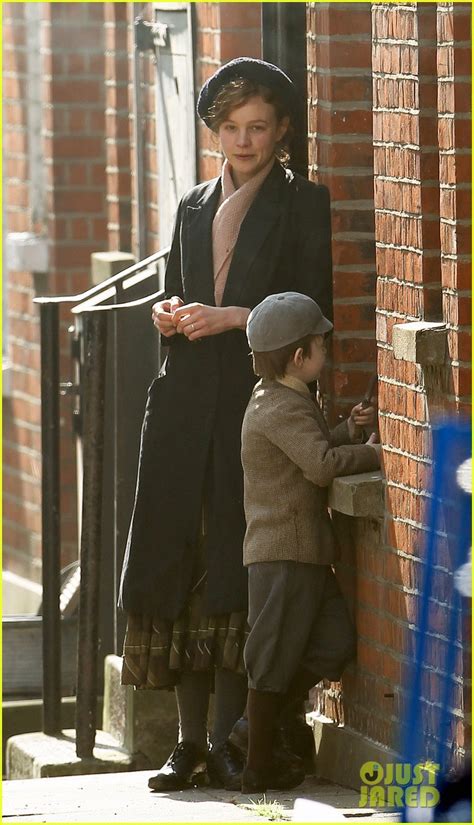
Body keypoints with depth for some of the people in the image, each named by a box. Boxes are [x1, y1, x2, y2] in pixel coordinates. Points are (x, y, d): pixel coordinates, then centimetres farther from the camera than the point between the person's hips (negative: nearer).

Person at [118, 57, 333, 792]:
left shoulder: (303, 205, 2)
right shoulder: (195, 208, 18)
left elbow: (313, 312, -5)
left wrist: (230, 317, -13)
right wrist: (169, 316, 3)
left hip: (258, 403, -5)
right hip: (189, 405, 5)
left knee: (236, 574, -8)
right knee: (180, 568, 0)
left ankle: (228, 739, -4)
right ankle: (189, 740, 3)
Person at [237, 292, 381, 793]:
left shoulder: (286, 400, 17)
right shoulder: (283, 408, -16)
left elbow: (315, 450, 23)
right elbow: (321, 464, -26)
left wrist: (349, 431, 9)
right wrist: (371, 453, -16)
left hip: (306, 551, 10)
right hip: (283, 550, -10)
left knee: (334, 644, 5)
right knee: (275, 659, -4)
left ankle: (259, 726, 15)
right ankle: (258, 768, 2)